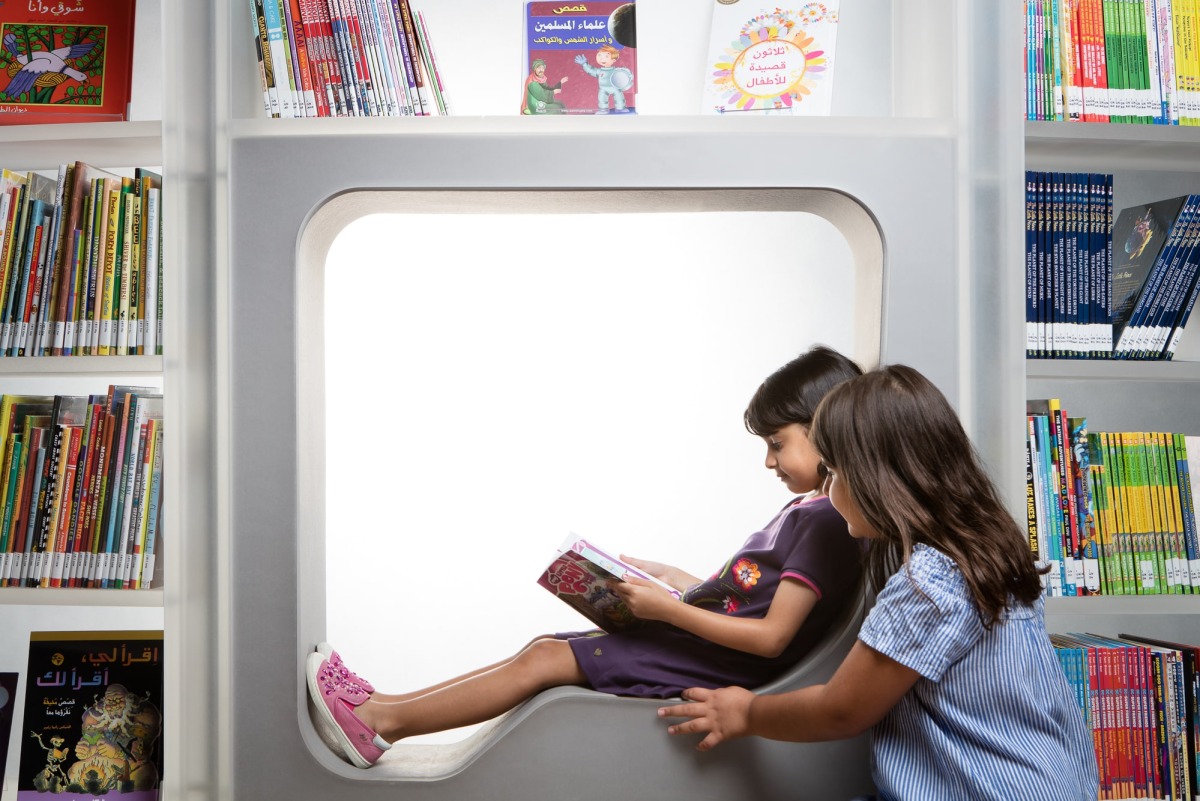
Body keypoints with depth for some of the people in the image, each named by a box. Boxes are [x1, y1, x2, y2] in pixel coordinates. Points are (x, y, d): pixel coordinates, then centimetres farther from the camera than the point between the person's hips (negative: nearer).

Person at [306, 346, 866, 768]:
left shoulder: (828, 525, -14)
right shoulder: (803, 511, 16)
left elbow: (772, 636, -20)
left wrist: (669, 609, -19)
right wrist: (674, 580, 8)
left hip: (716, 665, -9)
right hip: (690, 642, 9)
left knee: (546, 659, -12)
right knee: (545, 648, 1)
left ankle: (380, 724, -4)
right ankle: (383, 705, 2)